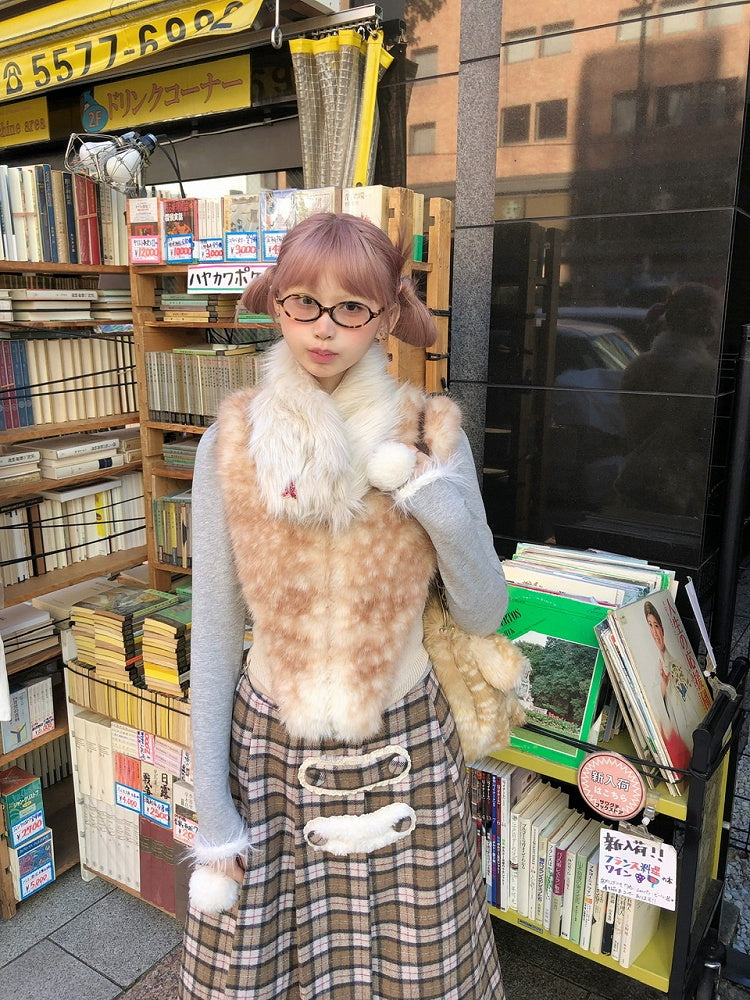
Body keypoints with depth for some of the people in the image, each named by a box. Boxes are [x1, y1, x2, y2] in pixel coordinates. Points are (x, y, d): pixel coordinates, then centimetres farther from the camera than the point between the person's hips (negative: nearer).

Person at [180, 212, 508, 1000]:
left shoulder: (431, 435, -9)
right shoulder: (230, 446, -9)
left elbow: (483, 616, -3)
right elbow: (214, 631, -4)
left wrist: (444, 513, -21)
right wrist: (212, 813, -3)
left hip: (404, 748, 0)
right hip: (269, 749, 0)